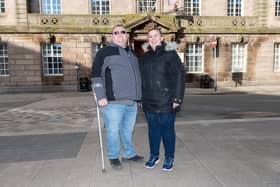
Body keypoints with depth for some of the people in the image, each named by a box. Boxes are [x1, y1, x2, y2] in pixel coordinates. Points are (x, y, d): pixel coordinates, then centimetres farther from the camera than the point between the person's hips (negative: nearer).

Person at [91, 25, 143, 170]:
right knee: (113, 130, 4)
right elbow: (96, 75, -8)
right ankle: (113, 157, 23)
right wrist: (101, 96, -15)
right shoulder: (105, 52, -2)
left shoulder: (132, 53, 19)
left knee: (128, 130, 16)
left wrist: (138, 96, 23)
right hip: (114, 102, -5)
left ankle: (129, 154, 33)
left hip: (132, 101, 6)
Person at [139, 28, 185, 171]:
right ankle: (154, 155, 30)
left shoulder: (170, 54, -3)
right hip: (149, 102, 5)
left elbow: (179, 76, -9)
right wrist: (140, 98, 13)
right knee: (153, 129, 13)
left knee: (167, 129, 6)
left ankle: (169, 158, 23)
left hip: (166, 102, -4)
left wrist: (178, 98, -15)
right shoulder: (144, 57, 13)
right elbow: (140, 79, 16)